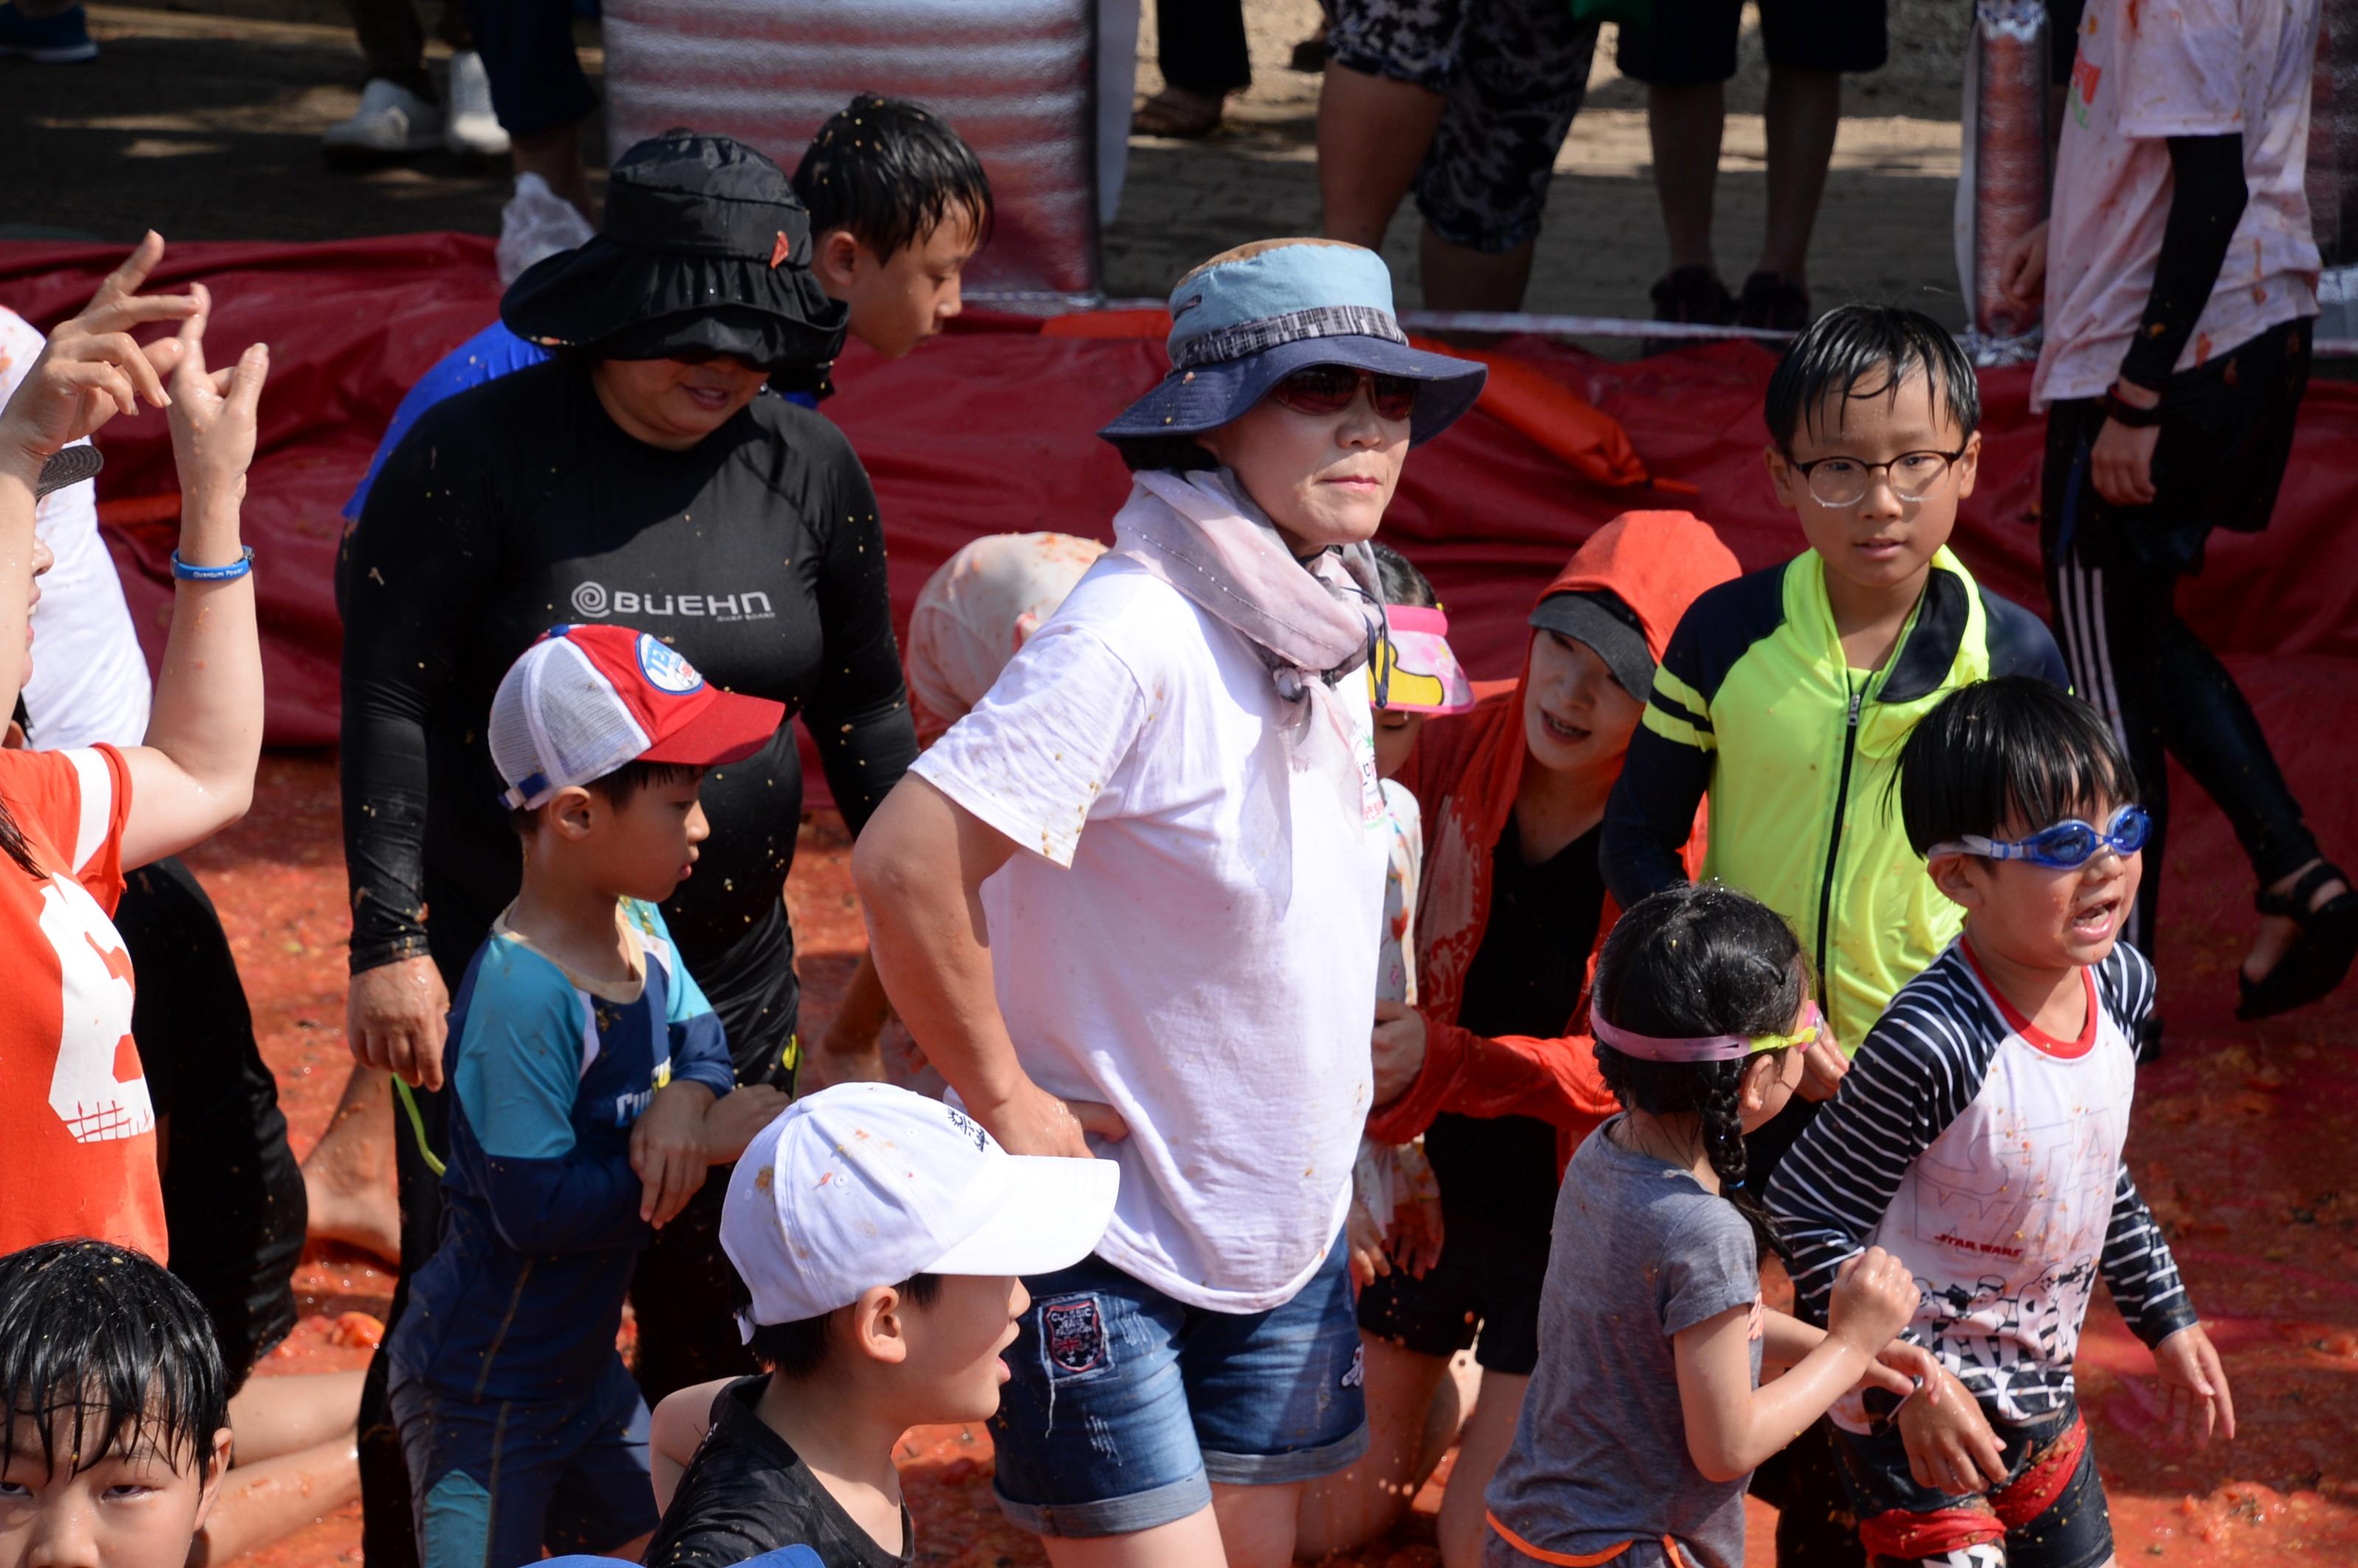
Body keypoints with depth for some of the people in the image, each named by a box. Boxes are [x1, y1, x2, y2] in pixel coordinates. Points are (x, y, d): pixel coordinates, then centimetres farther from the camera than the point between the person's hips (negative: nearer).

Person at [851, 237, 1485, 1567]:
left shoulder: (1329, 613, 4)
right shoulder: (1135, 636, -23)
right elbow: (905, 862, -31)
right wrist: (1005, 1106, -22)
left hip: (1286, 1225, 8)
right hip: (1103, 1229, -8)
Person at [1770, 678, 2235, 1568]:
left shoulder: (2121, 985, -4)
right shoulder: (1933, 1044, -29)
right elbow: (1807, 1212, -22)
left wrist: (2166, 1322, 18)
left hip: (2042, 1392, 8)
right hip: (1915, 1419, -8)